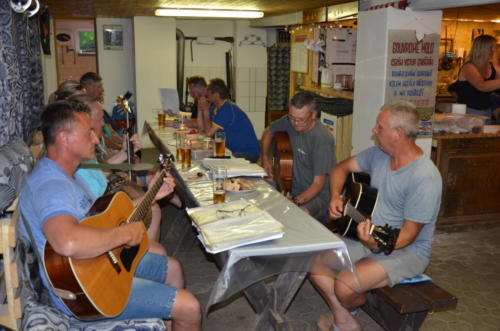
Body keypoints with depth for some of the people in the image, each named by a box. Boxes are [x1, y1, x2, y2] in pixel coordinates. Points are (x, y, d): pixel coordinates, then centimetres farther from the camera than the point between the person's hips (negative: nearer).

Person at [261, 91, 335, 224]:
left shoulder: (323, 139, -19)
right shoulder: (290, 122, 0)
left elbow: (318, 184, -19)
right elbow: (268, 131, 24)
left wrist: (296, 201, -33)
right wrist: (265, 159, 15)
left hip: (317, 197, -7)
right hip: (296, 192, 7)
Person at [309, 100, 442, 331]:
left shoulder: (425, 178, -24)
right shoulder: (379, 154, 0)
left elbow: (408, 234, -23)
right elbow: (342, 168, 13)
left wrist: (377, 244, -41)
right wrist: (335, 197, -5)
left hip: (407, 251, -7)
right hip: (369, 236, 8)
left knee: (345, 287, -27)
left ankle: (353, 305, 12)